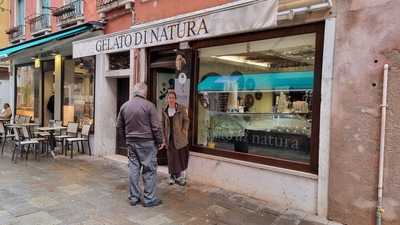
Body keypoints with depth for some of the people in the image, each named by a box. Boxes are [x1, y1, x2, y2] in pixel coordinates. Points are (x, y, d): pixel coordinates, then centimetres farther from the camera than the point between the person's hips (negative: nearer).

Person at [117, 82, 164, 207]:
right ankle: (149, 199, 10)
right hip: (147, 142, -5)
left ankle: (133, 197, 20)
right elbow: (156, 126, -12)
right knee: (149, 170, 3)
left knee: (133, 169, 12)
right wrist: (159, 141, -1)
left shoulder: (124, 106, 6)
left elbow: (119, 126, 13)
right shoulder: (149, 105, -12)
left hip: (131, 142, 6)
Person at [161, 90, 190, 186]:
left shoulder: (181, 108, -3)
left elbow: (186, 120, -2)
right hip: (169, 137, 3)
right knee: (171, 157, 7)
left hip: (179, 137, -3)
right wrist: (164, 136, 7)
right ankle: (173, 176, 19)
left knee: (181, 156, 2)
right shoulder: (164, 110, 7)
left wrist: (184, 130, -12)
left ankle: (181, 176, 14)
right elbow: (163, 124, 11)